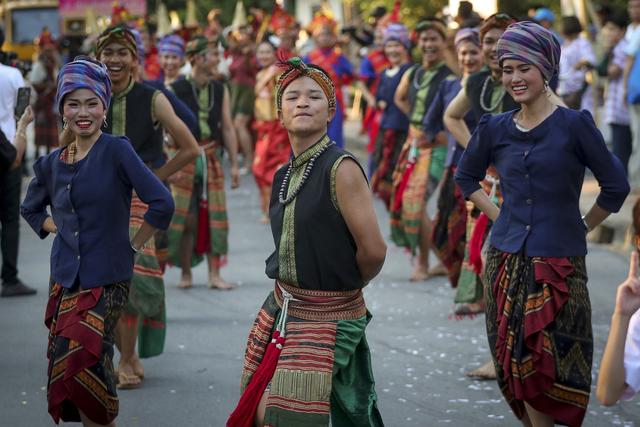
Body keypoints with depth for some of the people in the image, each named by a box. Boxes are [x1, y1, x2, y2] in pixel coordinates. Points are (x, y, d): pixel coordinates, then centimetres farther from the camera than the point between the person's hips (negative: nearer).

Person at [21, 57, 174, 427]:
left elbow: (162, 204, -15)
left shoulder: (116, 151, -9)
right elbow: (31, 208, 27)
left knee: (83, 365, -14)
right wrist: (60, 230, 12)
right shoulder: (53, 162, 9)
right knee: (64, 367, 4)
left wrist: (134, 245, -6)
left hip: (106, 281, -6)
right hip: (64, 280, 6)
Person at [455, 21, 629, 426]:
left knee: (552, 363, 0)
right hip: (506, 260, 4)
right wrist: (499, 216, 12)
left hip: (560, 263, -4)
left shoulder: (574, 124, -7)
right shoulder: (496, 129, 5)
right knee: (516, 361, 7)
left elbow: (615, 186, -2)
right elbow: (467, 176, 23)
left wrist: (581, 228, 5)